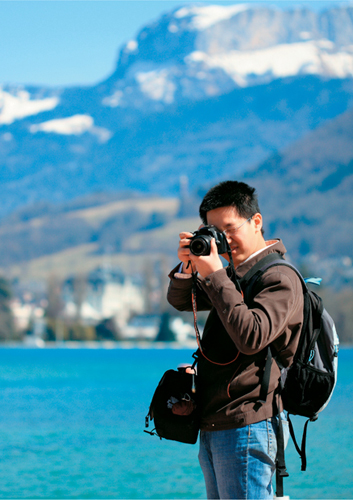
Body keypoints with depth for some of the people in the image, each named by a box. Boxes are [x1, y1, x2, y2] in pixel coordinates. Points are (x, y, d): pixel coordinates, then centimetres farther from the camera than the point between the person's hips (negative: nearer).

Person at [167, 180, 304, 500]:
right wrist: (187, 266, -2)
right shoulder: (233, 276, 17)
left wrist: (215, 276, -21)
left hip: (246, 426, -9)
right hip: (213, 426, 9)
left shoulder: (279, 278, -11)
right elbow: (181, 301, 19)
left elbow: (251, 338, -24)